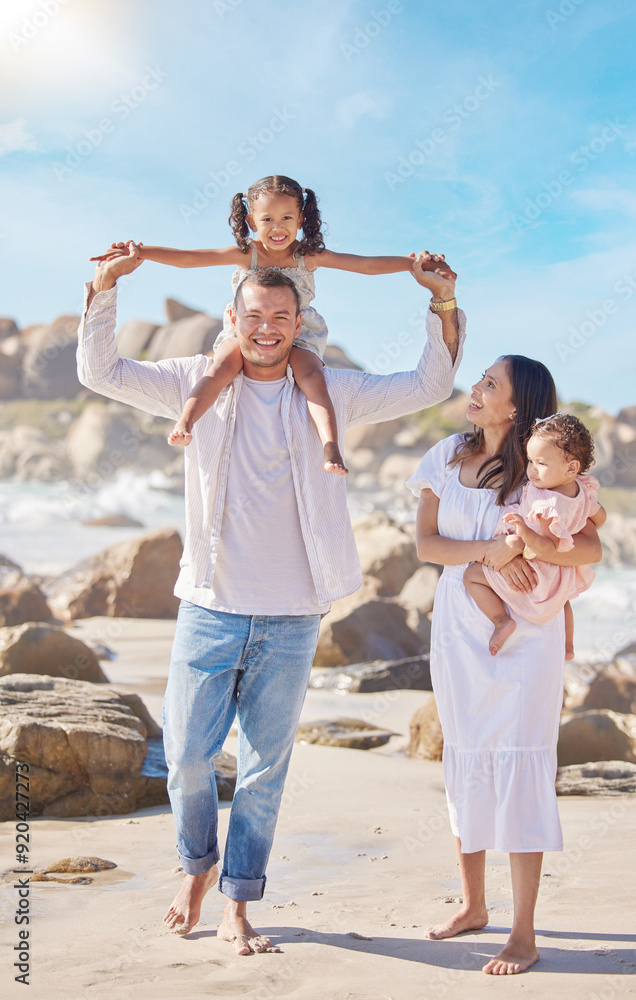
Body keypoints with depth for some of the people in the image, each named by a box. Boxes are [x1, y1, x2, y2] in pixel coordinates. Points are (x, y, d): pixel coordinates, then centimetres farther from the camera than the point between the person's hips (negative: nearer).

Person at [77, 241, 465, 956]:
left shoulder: (329, 393, 4)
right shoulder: (198, 383, 3)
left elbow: (429, 386, 9)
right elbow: (101, 373, 2)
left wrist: (443, 302, -3)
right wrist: (106, 284, -10)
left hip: (291, 618, 1)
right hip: (211, 608, 0)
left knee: (265, 770, 7)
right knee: (187, 755, 3)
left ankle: (237, 908, 20)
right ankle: (197, 866, 32)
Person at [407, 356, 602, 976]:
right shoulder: (448, 456, 4)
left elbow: (591, 549, -14)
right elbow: (425, 542, -1)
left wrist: (522, 545, -28)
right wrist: (487, 550, -17)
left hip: (523, 640, -4)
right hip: (458, 630, 5)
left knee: (518, 771, -5)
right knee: (464, 765, 11)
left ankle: (524, 934, 2)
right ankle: (472, 905, 28)